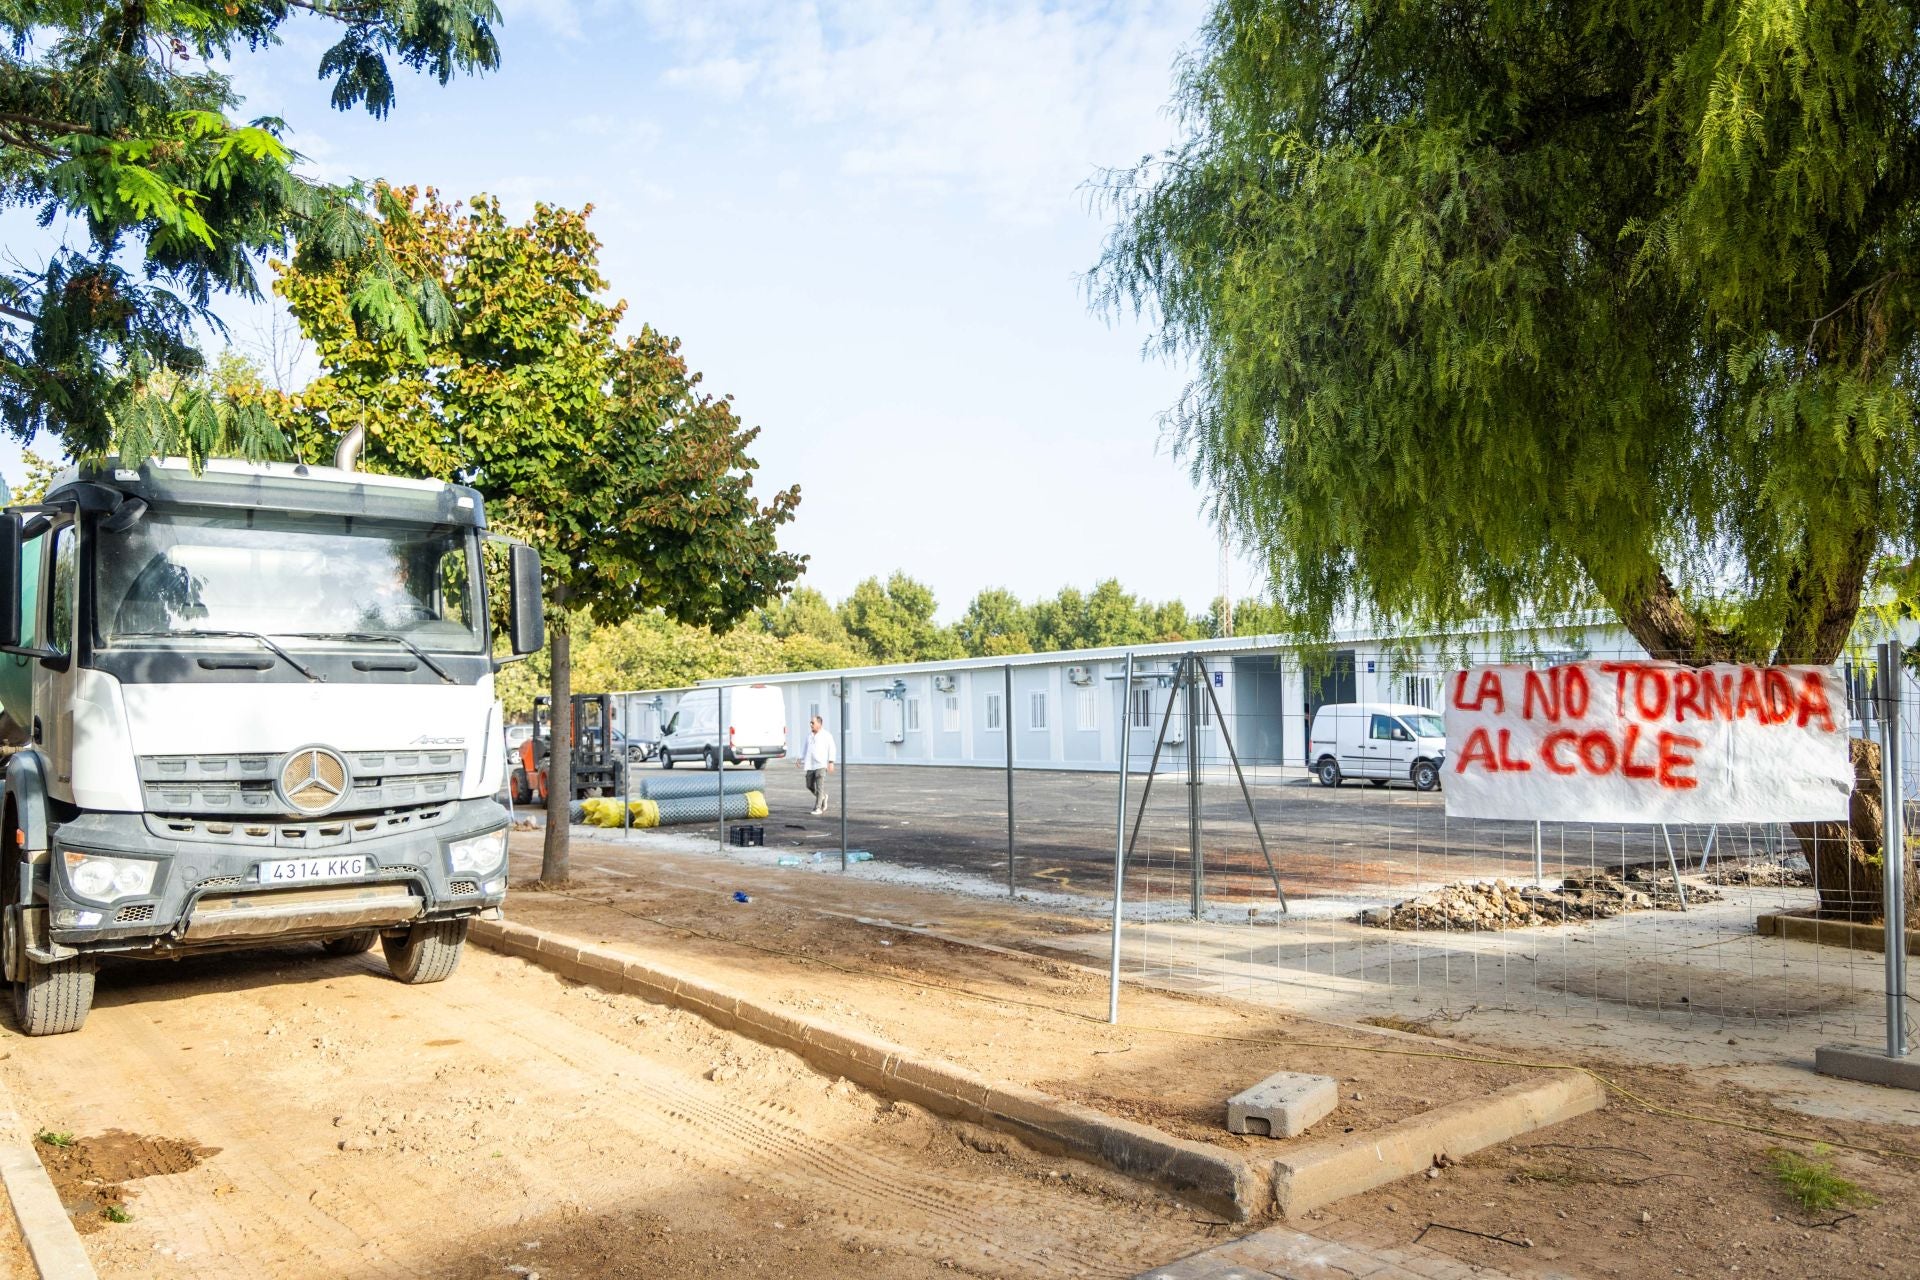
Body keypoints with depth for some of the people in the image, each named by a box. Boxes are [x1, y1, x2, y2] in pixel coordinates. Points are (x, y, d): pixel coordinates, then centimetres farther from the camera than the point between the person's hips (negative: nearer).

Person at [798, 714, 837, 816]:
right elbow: (806, 749, 23)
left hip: (821, 765, -6)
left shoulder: (826, 735, -4)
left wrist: (831, 762, -14)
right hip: (810, 765, 6)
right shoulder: (809, 735, 13)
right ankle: (823, 797, 33)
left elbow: (831, 749, -6)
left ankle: (818, 808, -9)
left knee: (819, 787, -10)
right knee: (809, 785, 8)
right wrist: (801, 759, 13)